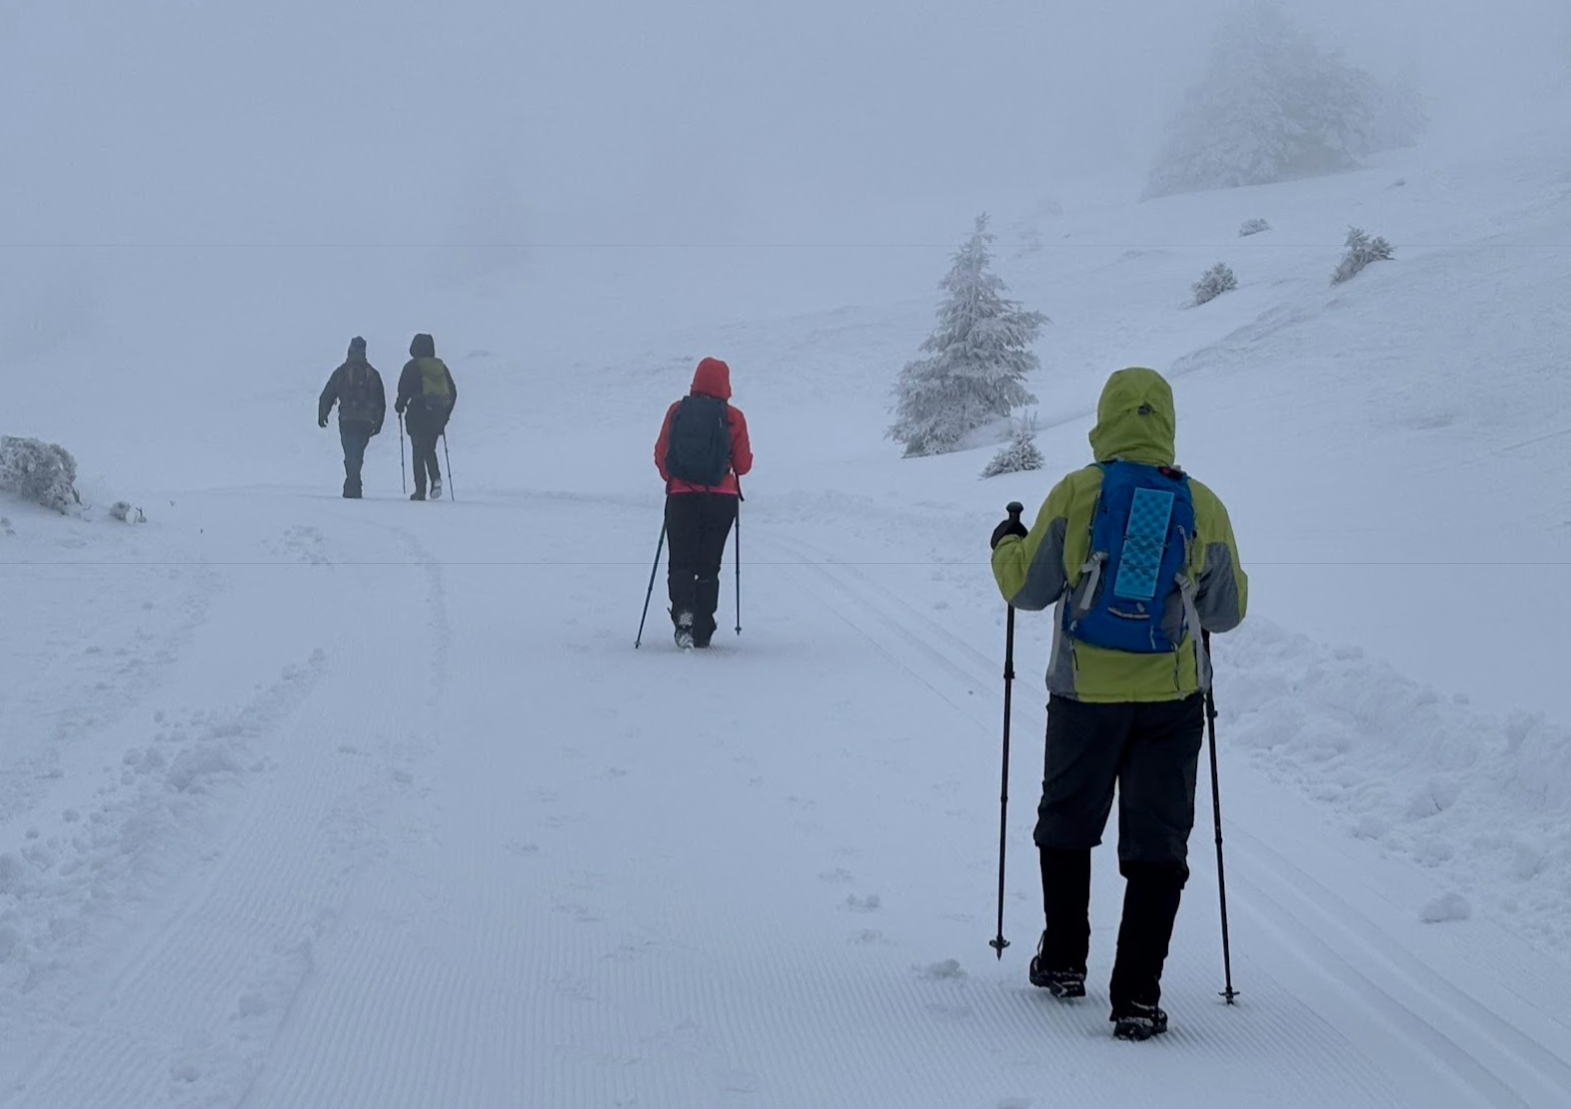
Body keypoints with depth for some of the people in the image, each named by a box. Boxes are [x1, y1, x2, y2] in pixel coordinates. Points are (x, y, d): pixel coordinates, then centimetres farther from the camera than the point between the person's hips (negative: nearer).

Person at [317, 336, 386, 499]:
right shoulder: (372, 374, 8)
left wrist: (322, 416, 15)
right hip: (366, 422, 2)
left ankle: (353, 489, -14)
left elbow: (327, 396, 4)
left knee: (351, 455, -2)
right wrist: (378, 423, 16)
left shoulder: (341, 372, 1)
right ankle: (351, 487, 18)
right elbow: (381, 401, 10)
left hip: (347, 420, -2)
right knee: (357, 455, 14)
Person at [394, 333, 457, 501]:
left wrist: (400, 405, 7)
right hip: (437, 415, 4)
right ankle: (436, 478, -5)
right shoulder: (441, 366, 10)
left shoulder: (412, 366, -4)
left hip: (418, 413, -4)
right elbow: (453, 392, 11)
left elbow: (404, 389, -12)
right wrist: (445, 414, 20)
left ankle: (420, 490, -3)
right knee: (430, 449, 19)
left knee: (418, 452, 1)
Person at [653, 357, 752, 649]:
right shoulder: (733, 417, -5)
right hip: (721, 499, 0)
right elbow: (743, 465, -2)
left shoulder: (677, 411, -1)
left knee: (681, 561, 8)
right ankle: (702, 632, 9)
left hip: (681, 496, 0)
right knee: (708, 565, 11)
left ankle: (683, 610, -20)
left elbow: (660, 455, 3)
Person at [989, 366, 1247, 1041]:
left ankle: (1064, 961, 30)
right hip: (1172, 701, 0)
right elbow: (1228, 610, 7)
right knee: (1156, 845, 3)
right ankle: (1136, 997, -3)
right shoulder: (1203, 506, -2)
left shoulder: (1076, 494, -7)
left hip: (1086, 694, 0)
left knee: (1067, 826, 20)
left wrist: (1007, 547, 18)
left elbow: (1029, 589, -2)